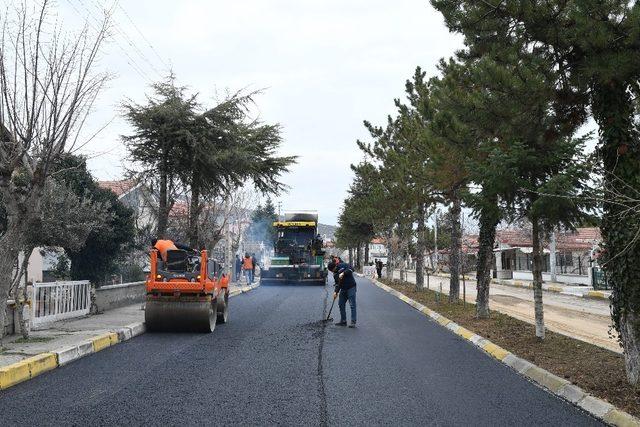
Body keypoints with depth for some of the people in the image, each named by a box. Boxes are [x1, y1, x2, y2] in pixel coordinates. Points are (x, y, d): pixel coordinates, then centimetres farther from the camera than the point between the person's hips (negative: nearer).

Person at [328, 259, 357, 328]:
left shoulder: (343, 265, -8)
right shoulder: (335, 274, 12)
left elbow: (351, 269, -21)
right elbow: (337, 283, 11)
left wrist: (343, 273, -28)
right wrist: (336, 291, -2)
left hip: (351, 288, -8)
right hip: (343, 289, 8)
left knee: (352, 305, -8)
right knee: (341, 304, 11)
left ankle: (353, 322, -6)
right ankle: (343, 321, 21)